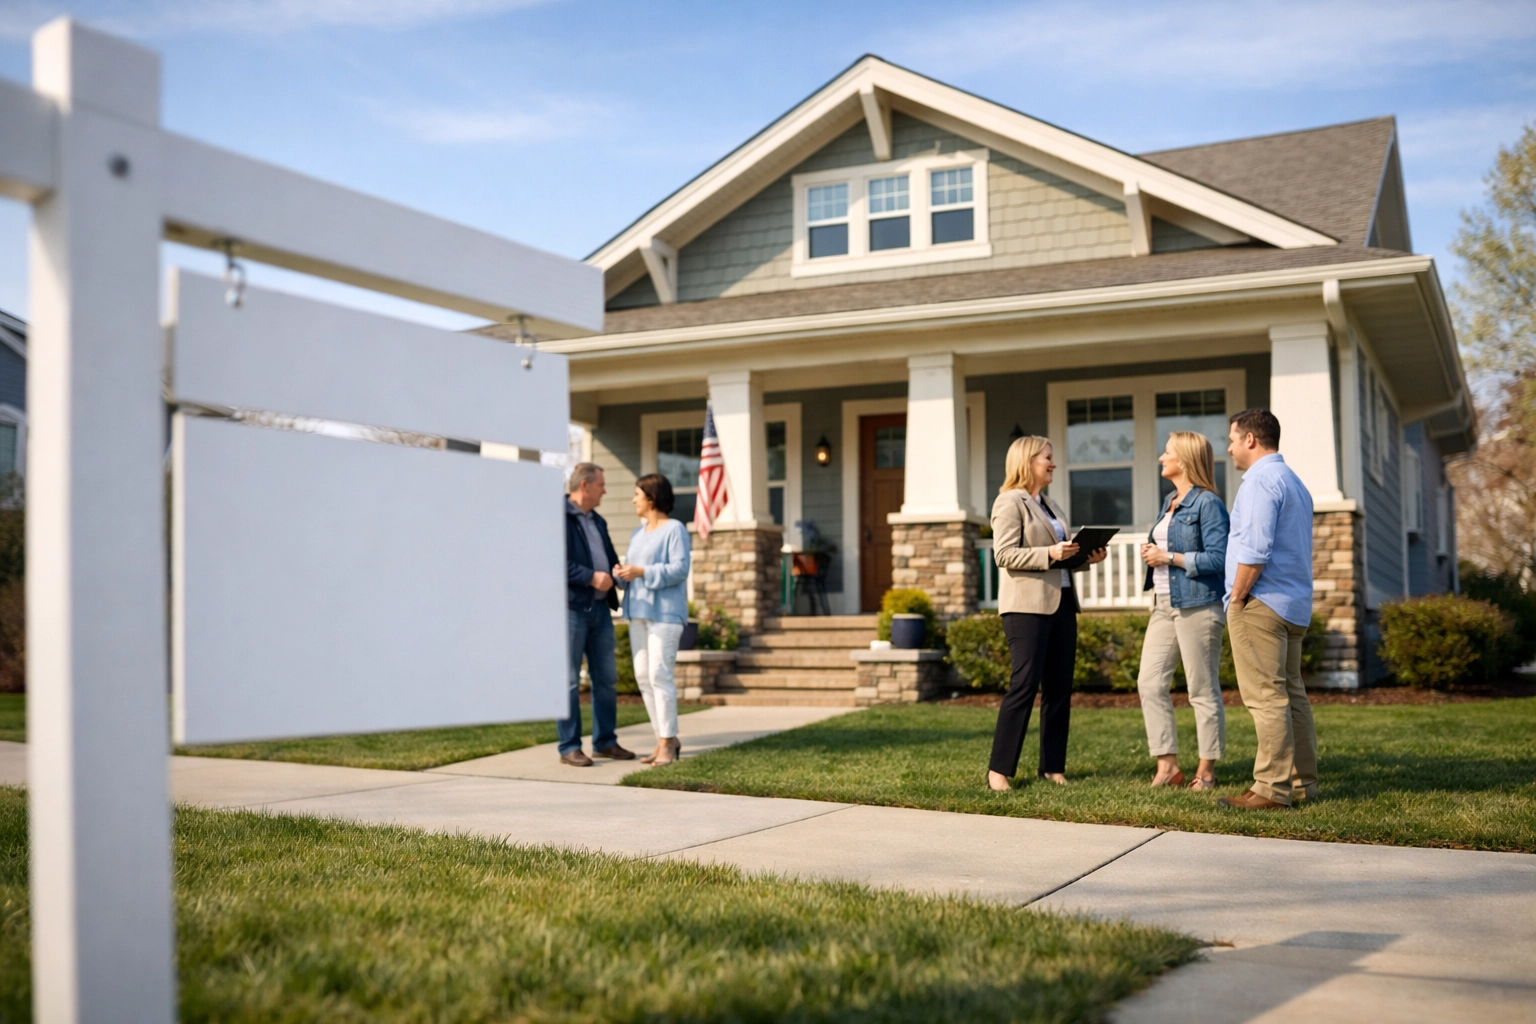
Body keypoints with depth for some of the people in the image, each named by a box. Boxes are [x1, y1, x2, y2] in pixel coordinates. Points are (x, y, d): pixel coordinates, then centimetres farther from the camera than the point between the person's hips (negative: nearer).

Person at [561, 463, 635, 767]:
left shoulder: (598, 521, 20)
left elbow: (611, 560, 25)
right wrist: (591, 577, -20)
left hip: (599, 608, 8)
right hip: (570, 608, -8)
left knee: (606, 678, 9)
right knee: (570, 680, -3)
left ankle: (605, 742, 18)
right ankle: (569, 747, 3)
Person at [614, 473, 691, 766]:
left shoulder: (674, 529, -6)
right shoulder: (638, 533, 18)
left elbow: (679, 569, -15)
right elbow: (632, 568, 18)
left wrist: (641, 572, -21)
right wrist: (622, 573, -4)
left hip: (665, 612, -8)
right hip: (639, 611, 8)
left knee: (659, 675, -10)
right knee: (643, 676, 5)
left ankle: (667, 743, -3)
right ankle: (667, 740, 13)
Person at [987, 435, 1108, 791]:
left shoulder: (1051, 505, 22)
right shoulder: (1010, 502, -4)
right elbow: (1004, 555, -14)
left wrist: (1087, 557, 6)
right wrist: (1049, 553, -21)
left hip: (1061, 602, 9)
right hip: (1027, 605, -8)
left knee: (1059, 688, 7)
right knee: (1025, 685, -12)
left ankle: (1053, 768, 14)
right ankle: (999, 769, -7)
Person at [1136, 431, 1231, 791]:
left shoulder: (1207, 503, -10)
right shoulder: (1170, 502, 16)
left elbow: (1218, 558, -18)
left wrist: (1168, 557, -15)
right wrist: (1151, 552, 6)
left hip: (1198, 605, -9)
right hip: (1164, 605, 9)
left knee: (1203, 690, 0)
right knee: (1150, 682, 3)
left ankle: (1206, 771, 10)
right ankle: (1168, 767, 9)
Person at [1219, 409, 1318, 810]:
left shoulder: (1260, 480, -11)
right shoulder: (1293, 481, 21)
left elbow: (1255, 549, -21)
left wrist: (1237, 597, -13)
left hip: (1261, 603, -10)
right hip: (1294, 604, 10)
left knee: (1266, 697, -10)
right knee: (1292, 694, 11)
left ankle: (1272, 788, -10)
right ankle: (1302, 783, 15)